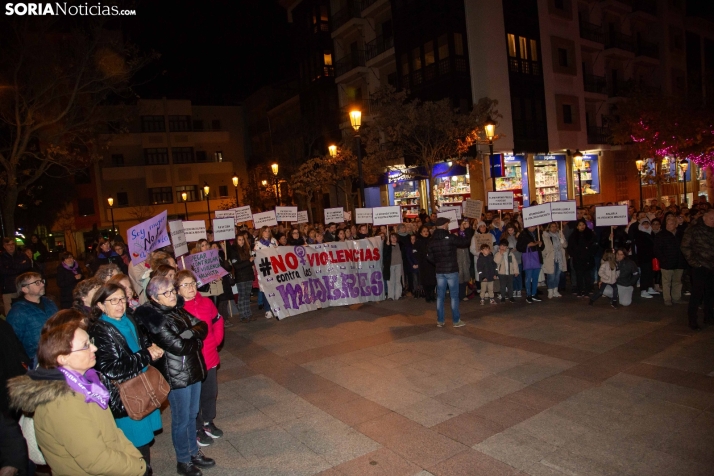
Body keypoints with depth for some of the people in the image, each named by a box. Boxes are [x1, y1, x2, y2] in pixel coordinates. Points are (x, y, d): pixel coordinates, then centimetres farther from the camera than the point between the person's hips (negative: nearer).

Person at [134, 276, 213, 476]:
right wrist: (195, 336, -7)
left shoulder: (177, 309, 4)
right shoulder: (155, 319, -19)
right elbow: (178, 346, -24)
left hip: (193, 369, 7)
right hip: (176, 375, -7)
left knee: (192, 414, 20)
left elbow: (202, 326, 3)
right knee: (182, 419, 9)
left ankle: (194, 452, 37)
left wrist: (189, 334, -16)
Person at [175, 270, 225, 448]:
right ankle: (197, 429, 34)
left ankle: (208, 422, 44)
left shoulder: (206, 303, -4)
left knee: (211, 393, 21)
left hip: (210, 358, 5)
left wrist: (216, 340, 5)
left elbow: (218, 321, 13)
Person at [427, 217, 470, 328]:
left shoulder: (432, 240, 3)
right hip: (451, 270, -5)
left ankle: (440, 321, 13)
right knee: (454, 295, 3)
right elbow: (466, 242, -8)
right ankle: (456, 320, 8)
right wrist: (459, 238, 12)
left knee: (440, 296, 9)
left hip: (439, 271, 5)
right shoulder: (450, 238, -13)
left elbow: (429, 256, 5)